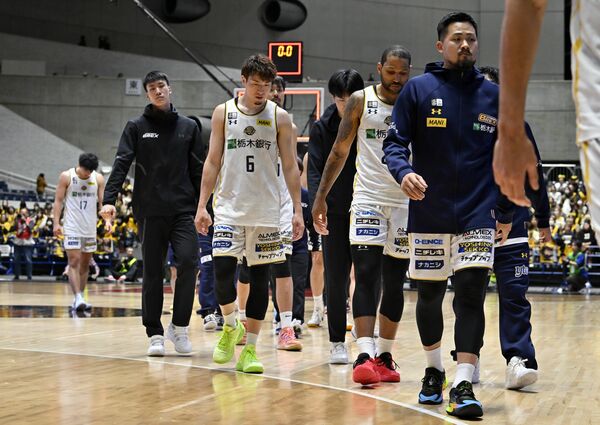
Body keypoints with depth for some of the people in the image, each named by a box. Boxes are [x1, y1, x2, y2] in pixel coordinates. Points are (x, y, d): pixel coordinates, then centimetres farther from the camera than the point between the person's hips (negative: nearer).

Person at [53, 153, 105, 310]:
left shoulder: (98, 178, 2)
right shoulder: (66, 176, -5)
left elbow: (102, 202, 6)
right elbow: (58, 201, -3)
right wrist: (56, 223, -11)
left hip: (90, 228, 4)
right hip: (72, 228, -4)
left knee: (85, 264, 8)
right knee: (74, 262, -12)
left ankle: (79, 298, 17)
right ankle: (78, 298, -18)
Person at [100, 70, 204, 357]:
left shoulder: (189, 127, 11)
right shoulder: (136, 127, 7)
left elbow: (198, 171, 12)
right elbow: (121, 165, -3)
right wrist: (109, 200, -16)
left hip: (183, 211, 1)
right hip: (149, 212, -1)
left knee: (188, 261, -15)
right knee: (152, 273, 1)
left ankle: (179, 326, -1)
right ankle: (155, 334, 10)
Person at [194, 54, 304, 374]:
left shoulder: (279, 117, 2)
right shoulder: (223, 113, 4)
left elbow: (289, 166, 4)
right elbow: (213, 161, 6)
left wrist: (298, 210, -2)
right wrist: (202, 205, 0)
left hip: (266, 211, 0)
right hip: (229, 207, 0)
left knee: (260, 277, 1)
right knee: (222, 272, -10)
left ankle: (249, 348, 8)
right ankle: (231, 327, 17)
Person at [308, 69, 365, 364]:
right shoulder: (322, 128, 2)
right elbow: (315, 172, -2)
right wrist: (317, 206, -16)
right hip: (335, 214, 0)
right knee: (336, 279, 2)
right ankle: (337, 342, 11)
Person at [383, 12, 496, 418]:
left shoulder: (494, 95, 6)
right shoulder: (418, 89, 0)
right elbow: (395, 142, -3)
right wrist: (404, 172, -24)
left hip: (477, 214, 0)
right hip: (429, 215, 0)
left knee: (471, 295, -11)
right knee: (429, 295, 10)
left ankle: (463, 385, -12)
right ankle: (434, 369, 31)